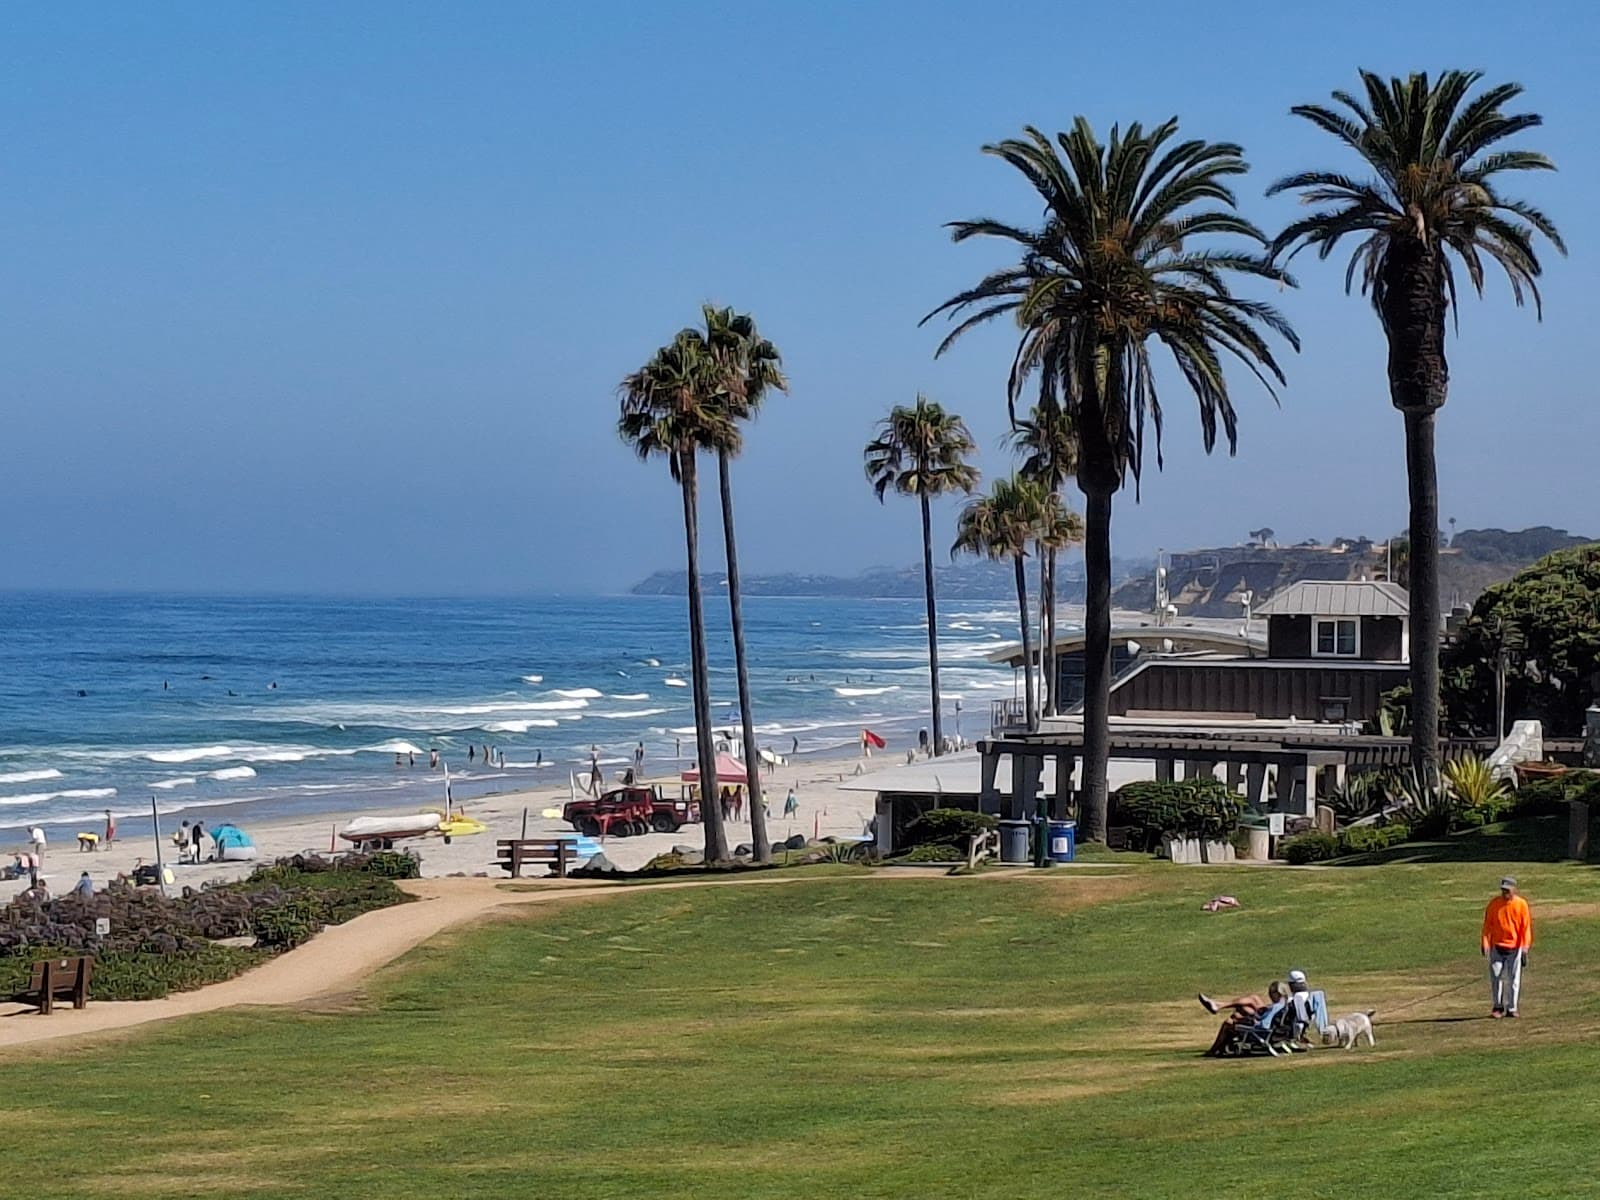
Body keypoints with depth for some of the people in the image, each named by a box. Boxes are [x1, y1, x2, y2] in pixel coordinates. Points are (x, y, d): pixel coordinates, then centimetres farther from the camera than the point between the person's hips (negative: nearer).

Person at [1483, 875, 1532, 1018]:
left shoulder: (1521, 904, -3)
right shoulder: (1494, 903, 1)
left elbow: (1526, 927, -3)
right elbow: (1487, 925, 3)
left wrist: (1525, 948, -9)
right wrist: (1485, 944, -5)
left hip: (1515, 947, -1)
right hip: (1497, 946, 1)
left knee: (1514, 978, 1)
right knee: (1496, 977, -2)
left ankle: (1511, 1008, 9)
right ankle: (1497, 1007, 9)